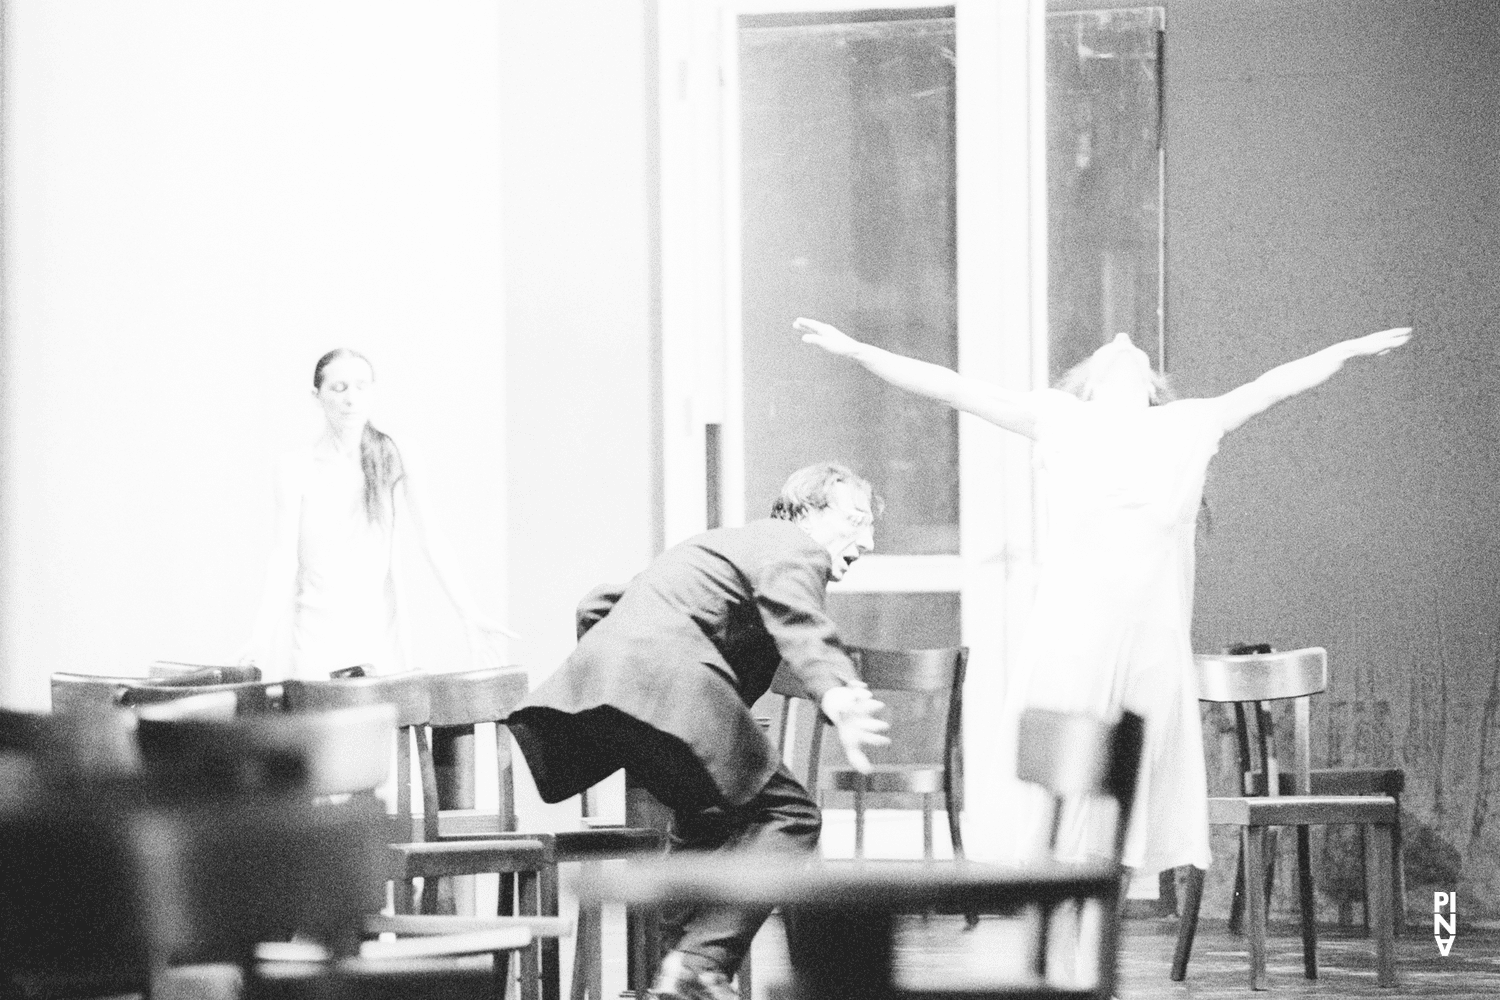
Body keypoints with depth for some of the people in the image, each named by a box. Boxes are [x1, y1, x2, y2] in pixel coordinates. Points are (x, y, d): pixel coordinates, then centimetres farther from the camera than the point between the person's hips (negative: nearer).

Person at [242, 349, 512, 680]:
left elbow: (428, 540, -2)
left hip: (381, 633, 2)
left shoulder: (390, 460, 5)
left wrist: (469, 615, -14)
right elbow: (284, 557, -5)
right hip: (317, 638, -2)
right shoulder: (295, 469, 0)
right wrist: (261, 637, -18)